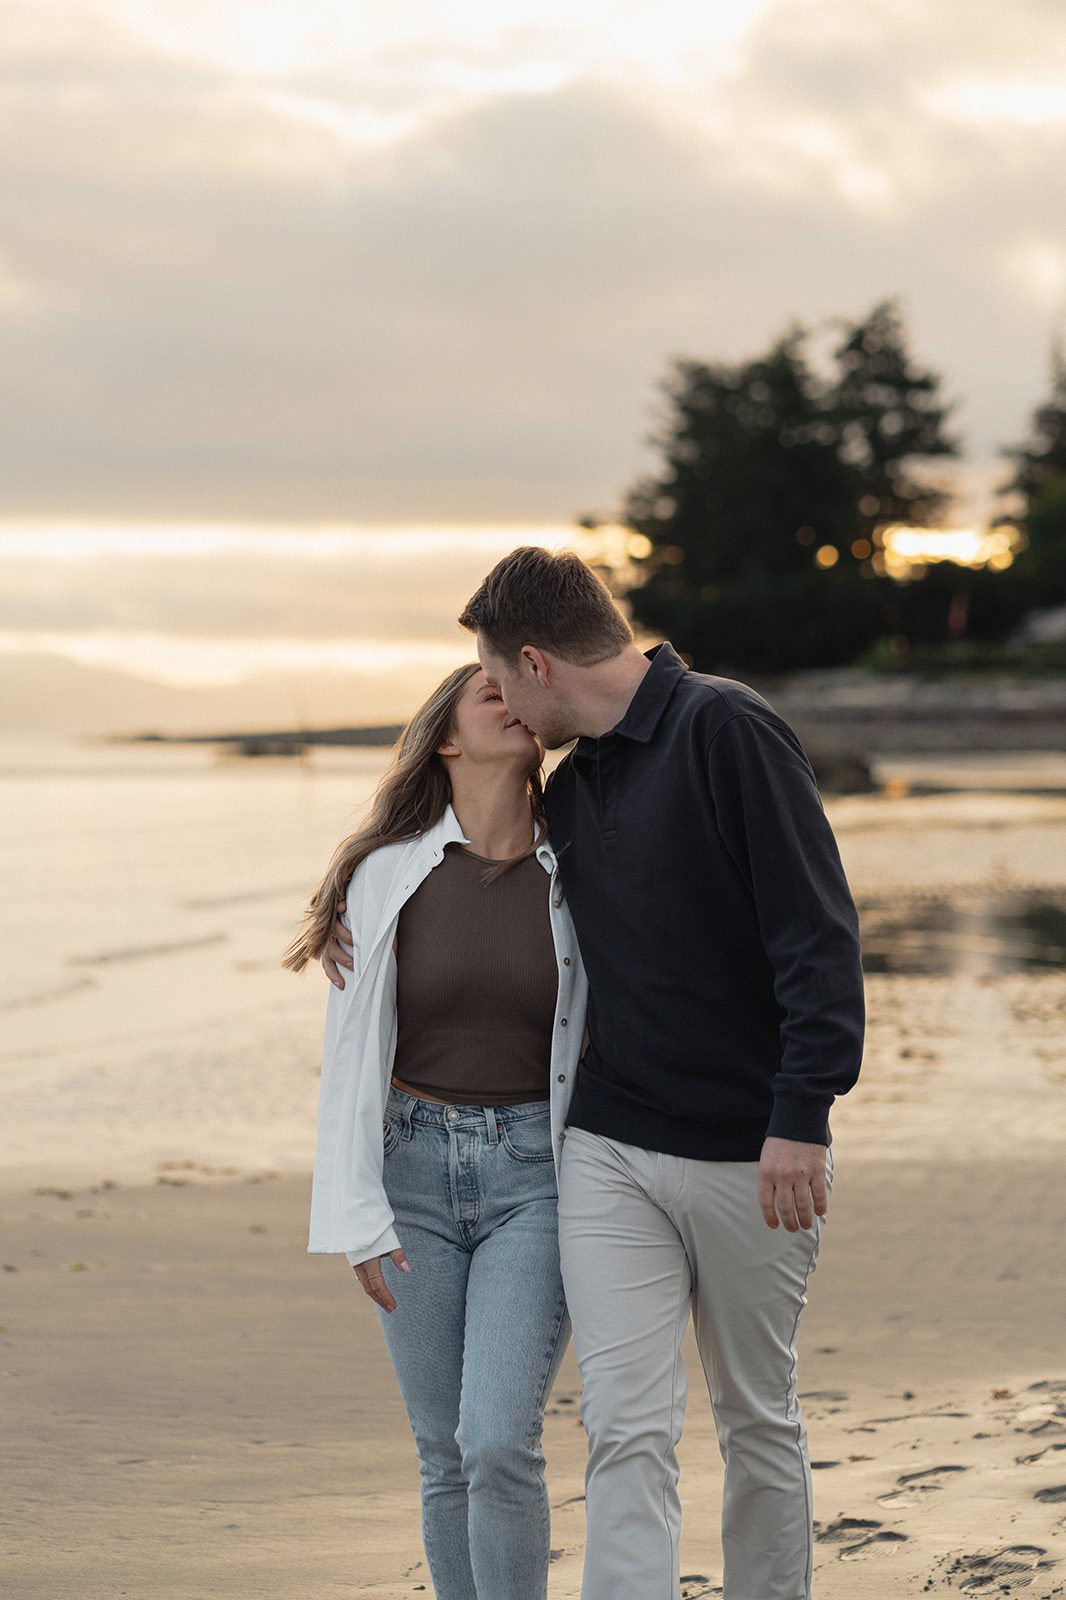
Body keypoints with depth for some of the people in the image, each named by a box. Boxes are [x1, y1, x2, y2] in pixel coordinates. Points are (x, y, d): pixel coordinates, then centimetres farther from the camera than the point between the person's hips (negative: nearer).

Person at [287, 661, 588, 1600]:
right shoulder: (389, 876, -2)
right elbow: (353, 1049, -1)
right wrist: (357, 1215, -5)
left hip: (535, 1171, -1)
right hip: (415, 1169, 1)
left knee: (499, 1442, -14)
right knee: (446, 1459, 5)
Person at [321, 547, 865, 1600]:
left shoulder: (726, 729, -10)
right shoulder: (571, 786, 12)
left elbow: (817, 929, -16)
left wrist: (802, 1116, -22)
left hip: (752, 1157, -5)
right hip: (608, 1154, 5)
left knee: (757, 1423, 10)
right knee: (626, 1430, -6)